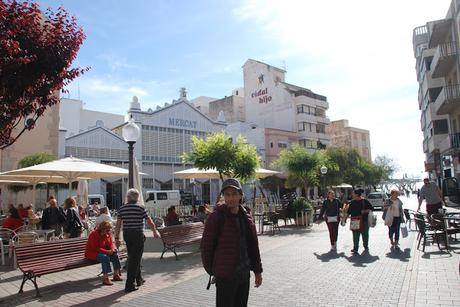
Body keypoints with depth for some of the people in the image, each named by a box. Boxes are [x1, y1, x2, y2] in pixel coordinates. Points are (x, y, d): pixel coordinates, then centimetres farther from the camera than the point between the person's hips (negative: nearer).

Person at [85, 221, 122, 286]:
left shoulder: (108, 234, 1)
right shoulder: (94, 234, -21)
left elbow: (110, 244, 6)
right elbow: (95, 249, -25)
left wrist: (113, 248, -19)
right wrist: (107, 251, -33)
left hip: (103, 252, 8)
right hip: (92, 253, -7)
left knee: (115, 255, -14)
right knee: (105, 257, -33)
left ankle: (116, 275, -3)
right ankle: (105, 278, -30)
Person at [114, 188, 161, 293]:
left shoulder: (121, 209, 4)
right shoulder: (141, 208, -7)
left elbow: (118, 225, 2)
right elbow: (150, 222, -3)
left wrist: (117, 238, 8)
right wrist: (155, 232, 12)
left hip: (127, 235, 5)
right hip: (138, 235, -5)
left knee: (133, 258, 19)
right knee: (135, 259, 0)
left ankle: (139, 279, 32)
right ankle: (129, 285, -1)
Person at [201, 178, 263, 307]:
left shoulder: (246, 217, 5)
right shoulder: (216, 217, -13)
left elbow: (253, 245, 11)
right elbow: (206, 246, -8)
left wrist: (257, 270, 13)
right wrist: (211, 270, -3)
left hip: (244, 274, 6)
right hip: (224, 276, -6)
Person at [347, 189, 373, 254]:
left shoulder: (365, 201, -4)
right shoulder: (352, 202, 6)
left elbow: (371, 208, -1)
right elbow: (349, 211, 13)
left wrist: (365, 211, -16)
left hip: (364, 221, -2)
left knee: (365, 234, 10)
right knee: (355, 236, 1)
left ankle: (366, 247, 29)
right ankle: (355, 248, 6)